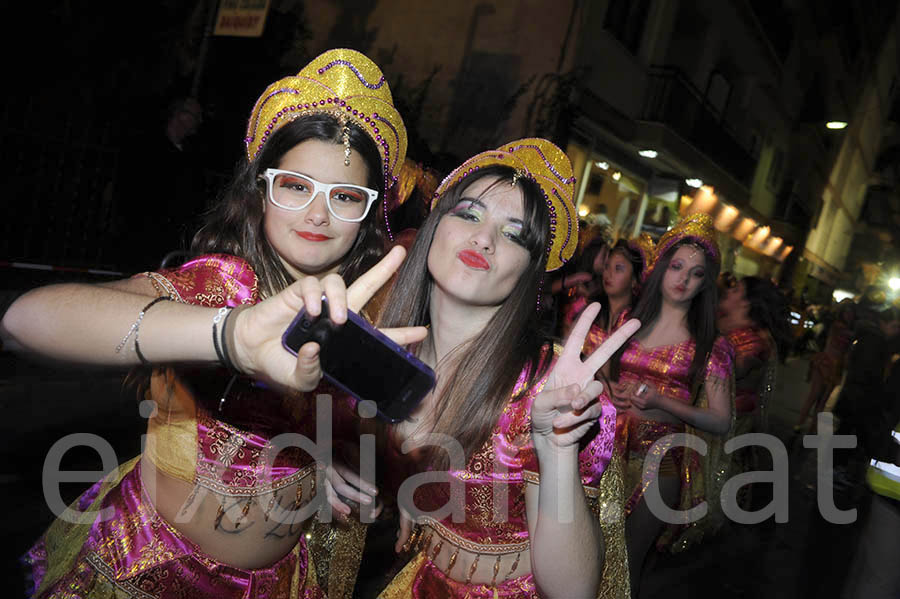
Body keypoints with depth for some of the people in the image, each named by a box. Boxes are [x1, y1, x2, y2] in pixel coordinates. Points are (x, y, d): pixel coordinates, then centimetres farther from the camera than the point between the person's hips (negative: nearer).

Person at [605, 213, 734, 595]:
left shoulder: (709, 345, -3)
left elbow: (721, 421, -6)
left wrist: (660, 401, -19)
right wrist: (614, 392, -6)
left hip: (659, 463, -3)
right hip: (612, 451, 3)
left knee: (625, 564, 7)